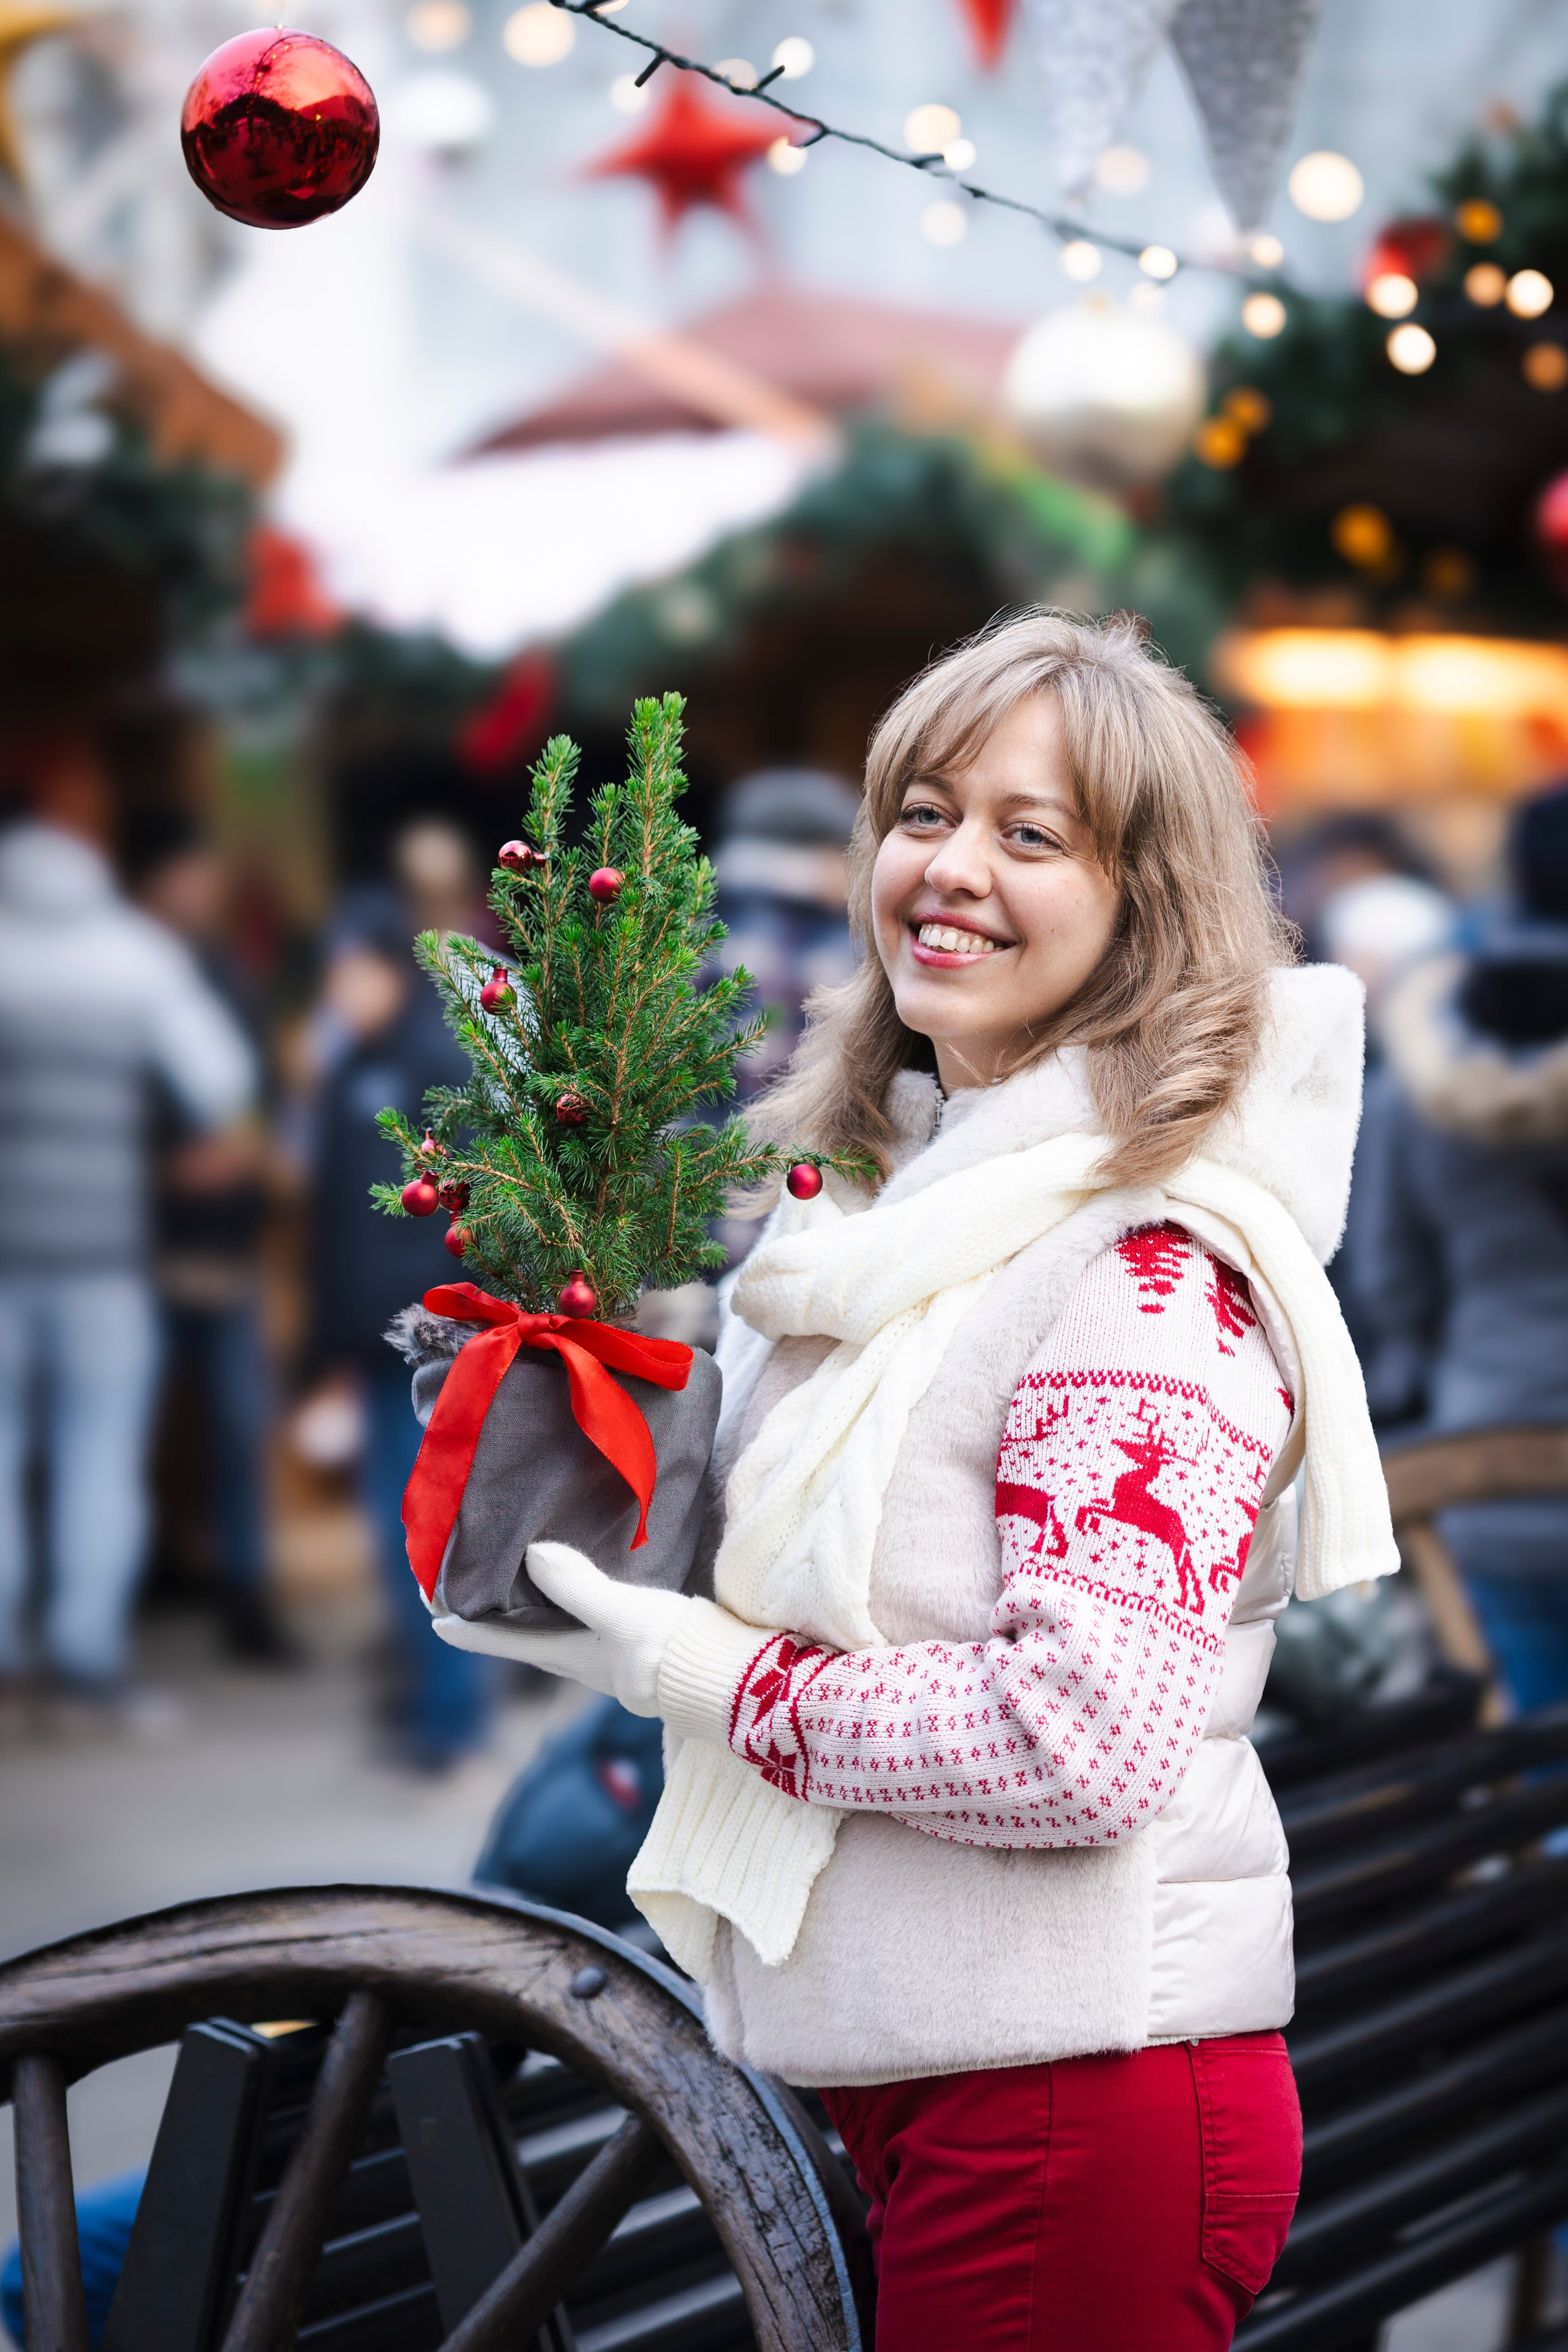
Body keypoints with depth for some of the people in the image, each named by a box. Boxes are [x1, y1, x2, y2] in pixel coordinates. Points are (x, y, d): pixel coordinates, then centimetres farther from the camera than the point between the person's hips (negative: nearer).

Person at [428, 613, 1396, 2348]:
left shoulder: (1148, 1271, -18)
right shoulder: (921, 1197, 11)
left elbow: (1088, 1739, -27)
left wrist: (708, 1672, -17)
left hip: (1079, 2097, -9)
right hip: (919, 2072, 9)